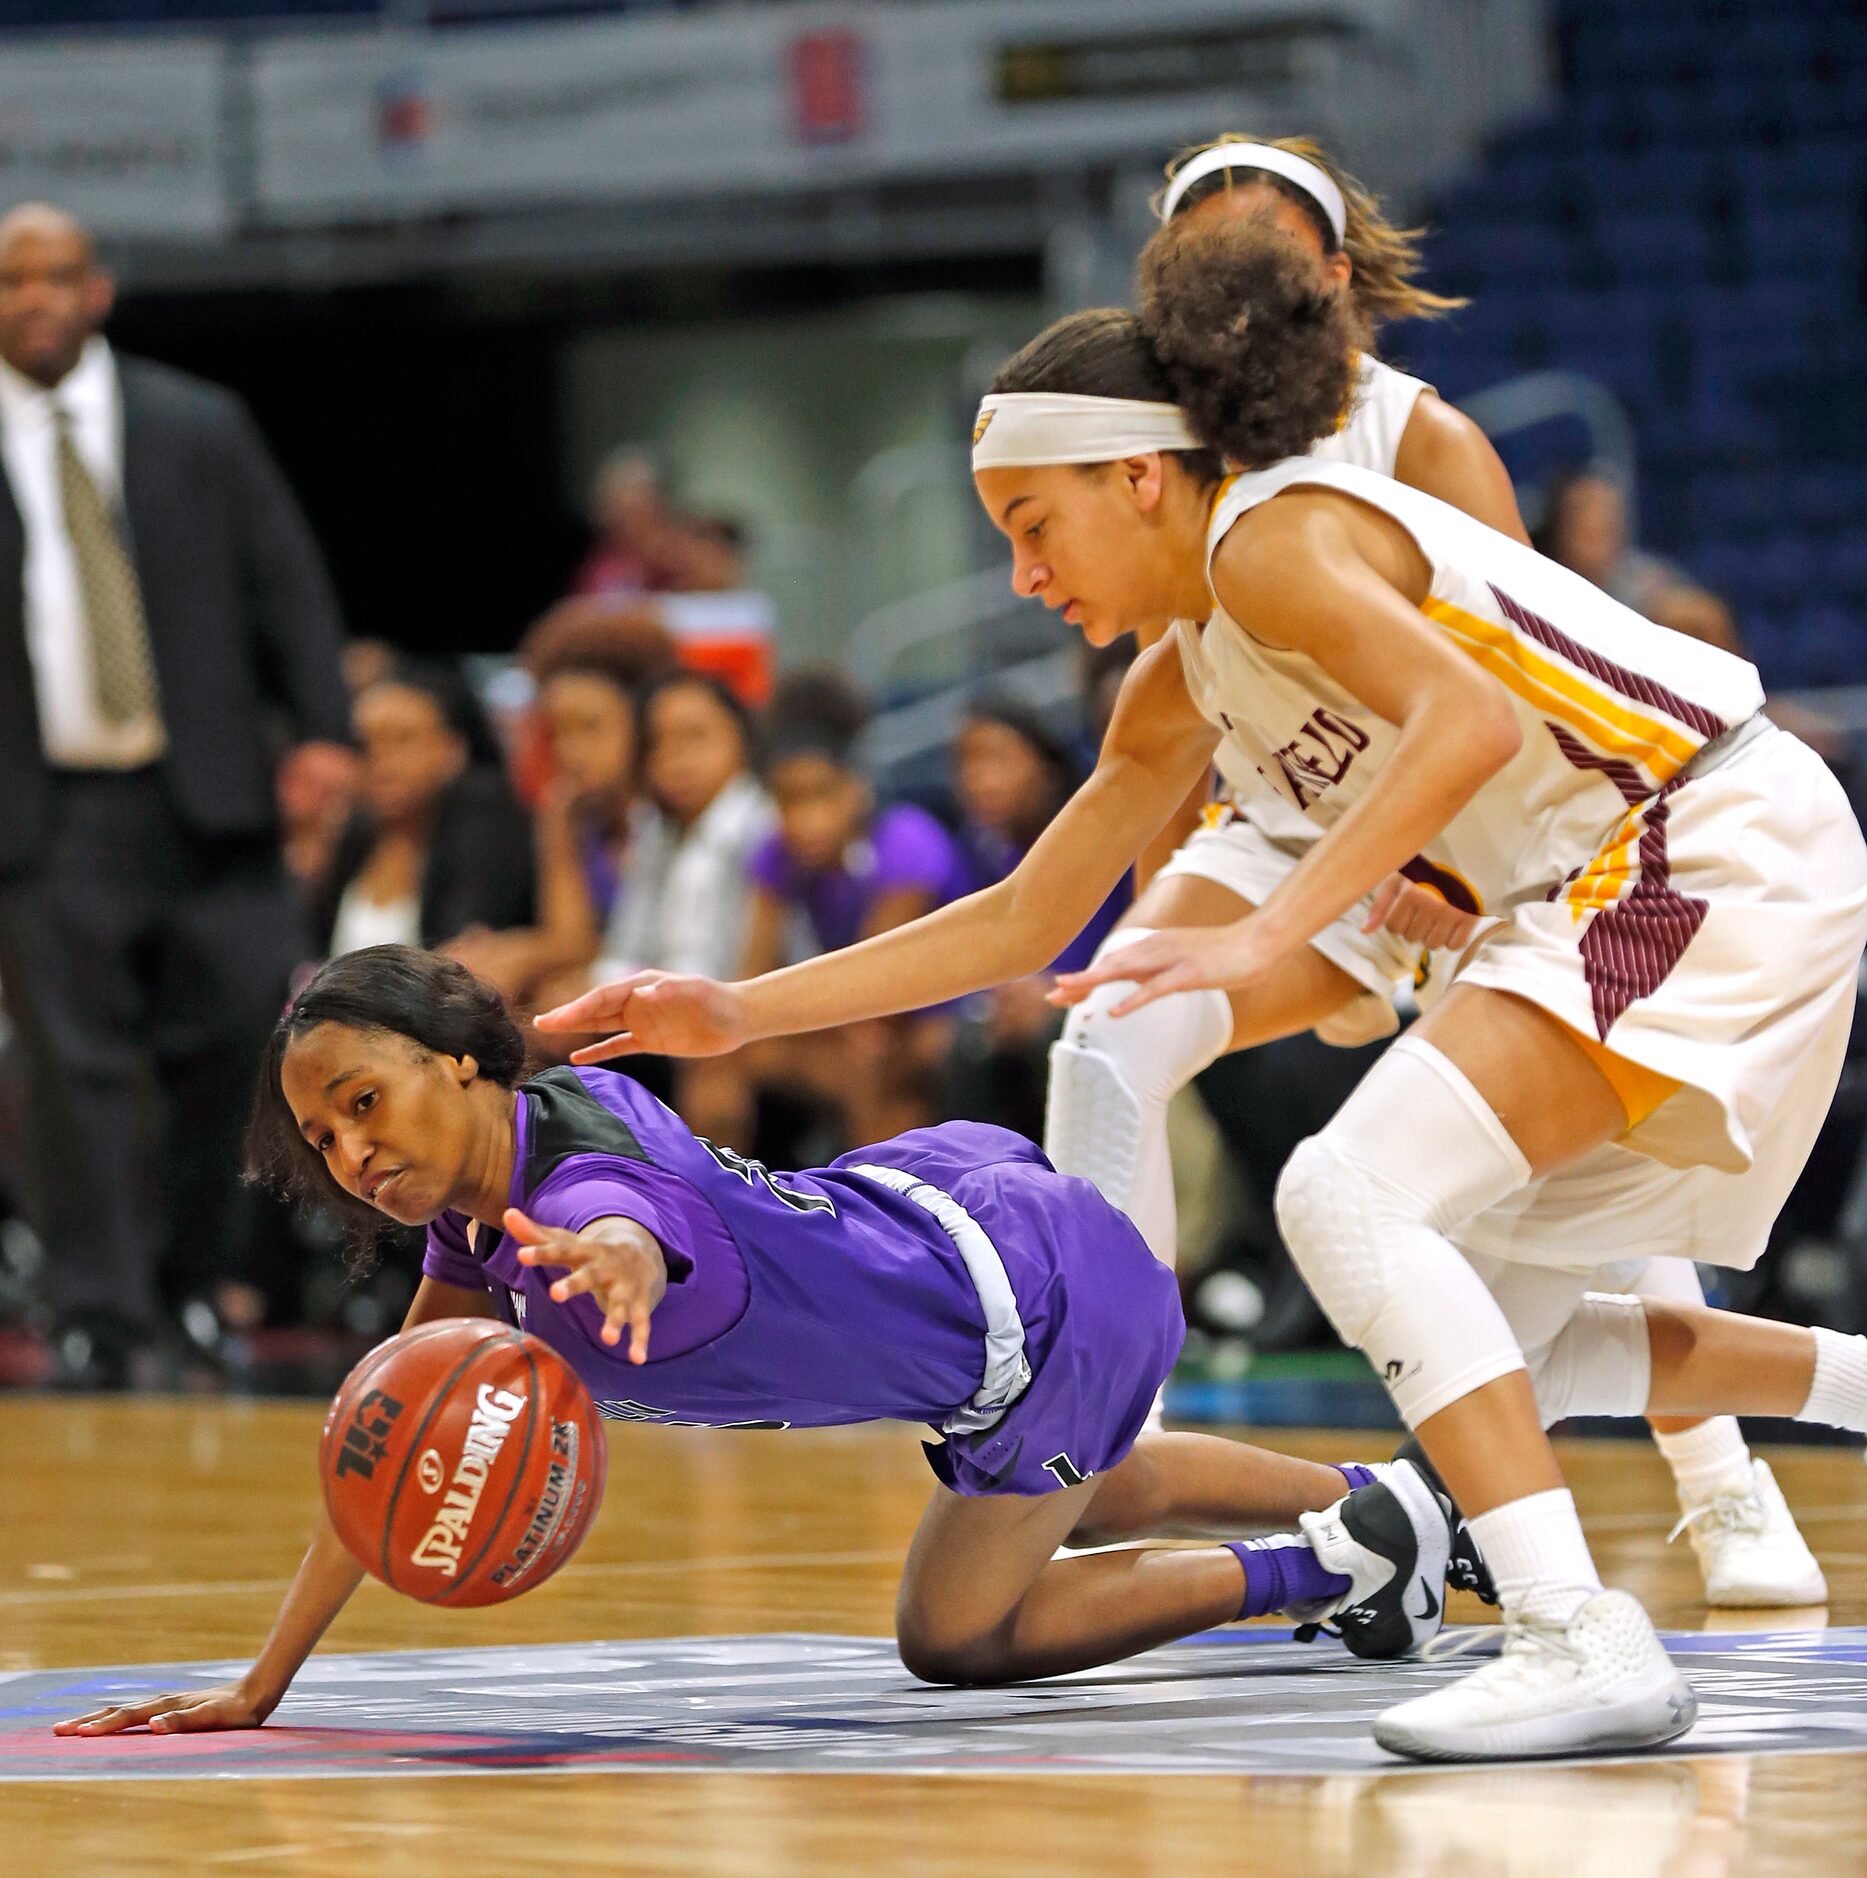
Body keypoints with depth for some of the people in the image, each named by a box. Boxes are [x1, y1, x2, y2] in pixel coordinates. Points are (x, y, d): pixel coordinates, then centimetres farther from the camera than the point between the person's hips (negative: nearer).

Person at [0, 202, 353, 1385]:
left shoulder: (201, 430, 10)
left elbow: (286, 583, 9)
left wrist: (321, 727, -4)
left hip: (203, 799, 2)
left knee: (238, 1032, 0)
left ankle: (194, 1274, 19)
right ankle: (102, 1318, 0)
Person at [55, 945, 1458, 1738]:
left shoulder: (575, 1198, -35)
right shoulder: (483, 1174, -9)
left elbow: (630, 1237, -62)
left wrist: (614, 1266, -88)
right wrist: (260, 1688, -10)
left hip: (1046, 1302, -9)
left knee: (955, 1638, 5)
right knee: (1092, 1495, 35)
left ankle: (1330, 1562, 12)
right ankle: (1392, 1506, 54)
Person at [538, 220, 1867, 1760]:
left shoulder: (1272, 539, -12)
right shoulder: (1183, 688, 16)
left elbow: (1474, 716, -28)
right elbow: (1023, 920, 21)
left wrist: (1273, 934, -33)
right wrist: (740, 1013, 16)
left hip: (1721, 848, -10)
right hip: (1605, 892, 10)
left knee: (1353, 1195, -20)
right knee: (1504, 1348, 16)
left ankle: (1583, 1639, -26)